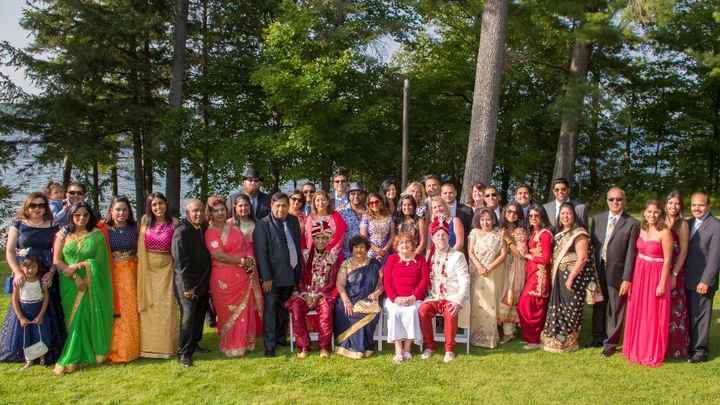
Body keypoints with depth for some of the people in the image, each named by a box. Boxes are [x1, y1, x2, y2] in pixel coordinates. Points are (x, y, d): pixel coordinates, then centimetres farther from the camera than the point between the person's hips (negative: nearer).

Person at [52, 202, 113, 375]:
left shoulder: (97, 234, 0)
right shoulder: (63, 234, 3)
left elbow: (99, 260, -5)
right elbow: (57, 260, -3)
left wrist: (76, 266, -14)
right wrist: (76, 277, -13)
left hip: (92, 284, -1)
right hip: (70, 283, 1)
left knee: (91, 318, -4)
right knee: (74, 319, 0)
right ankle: (74, 357, 7)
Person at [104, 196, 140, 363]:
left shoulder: (134, 228, 4)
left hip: (131, 274, 2)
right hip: (111, 275, -2)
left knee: (131, 311, 7)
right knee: (114, 313, 0)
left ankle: (131, 349, 20)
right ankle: (115, 351, 11)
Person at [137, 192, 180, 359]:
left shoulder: (173, 223, -3)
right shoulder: (145, 220, 2)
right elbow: (140, 246, 9)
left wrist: (177, 267, -5)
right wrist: (141, 266, 5)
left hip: (166, 267, -2)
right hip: (147, 267, 2)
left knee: (166, 306, 0)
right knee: (148, 307, 7)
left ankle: (167, 345, 11)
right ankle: (148, 345, 18)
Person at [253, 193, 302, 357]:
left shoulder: (293, 221, 8)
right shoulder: (263, 225, -9)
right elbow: (261, 253, -12)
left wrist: (300, 269, 10)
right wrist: (266, 278, -16)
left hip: (291, 274, 5)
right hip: (273, 275, -5)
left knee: (285, 308, 13)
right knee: (271, 309, -1)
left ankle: (281, 337, 28)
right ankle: (270, 345, 5)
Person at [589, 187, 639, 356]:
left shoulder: (632, 224, -8)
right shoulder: (597, 219, 5)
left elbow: (631, 253, -10)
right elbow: (591, 244, 6)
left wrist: (627, 279, -13)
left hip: (617, 273, -4)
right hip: (598, 271, 4)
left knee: (615, 309, 8)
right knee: (598, 306, 16)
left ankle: (610, 343, 22)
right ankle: (598, 337, 33)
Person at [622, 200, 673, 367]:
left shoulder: (664, 232, -15)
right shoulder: (642, 229, 4)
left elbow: (667, 260, -14)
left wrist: (662, 284, -15)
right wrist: (630, 277, 9)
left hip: (656, 276, -6)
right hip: (639, 273, 6)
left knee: (653, 315, 4)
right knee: (638, 313, 15)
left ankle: (653, 354, 20)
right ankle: (637, 349, 31)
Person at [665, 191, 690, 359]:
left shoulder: (682, 224, -8)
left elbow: (683, 252, -10)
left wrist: (674, 274, -14)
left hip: (674, 272, -5)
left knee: (674, 309, 3)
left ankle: (675, 347, 16)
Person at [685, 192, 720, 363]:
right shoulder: (688, 223, 9)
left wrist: (706, 281, -18)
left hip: (702, 281, -6)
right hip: (687, 280, 6)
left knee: (700, 315, 3)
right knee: (689, 315, 15)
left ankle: (700, 350, 15)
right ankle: (689, 345, 27)